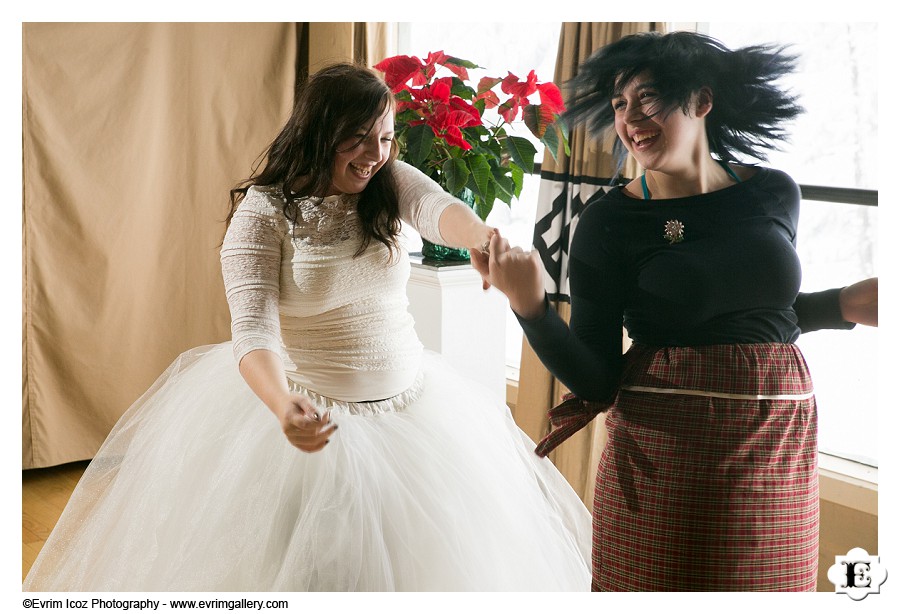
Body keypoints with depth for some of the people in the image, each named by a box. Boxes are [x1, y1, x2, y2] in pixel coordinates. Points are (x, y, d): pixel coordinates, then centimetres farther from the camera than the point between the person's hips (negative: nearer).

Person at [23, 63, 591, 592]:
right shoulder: (265, 209, -14)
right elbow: (252, 329, -24)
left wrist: (484, 236, -51)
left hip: (412, 405, 4)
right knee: (306, 566, 6)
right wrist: (282, 406, -45)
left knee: (422, 555, 13)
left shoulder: (390, 185, -3)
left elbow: (437, 207, -26)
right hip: (309, 414, -4)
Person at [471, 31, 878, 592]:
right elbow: (594, 380, -12)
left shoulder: (775, 194, 2)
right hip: (660, 456, -3)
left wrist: (847, 305, 4)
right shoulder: (609, 221, -8)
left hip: (777, 448, 4)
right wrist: (529, 303, -26)